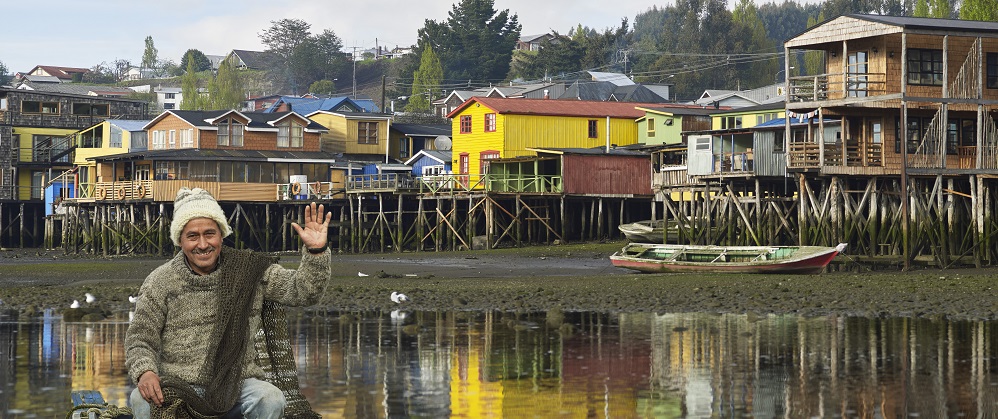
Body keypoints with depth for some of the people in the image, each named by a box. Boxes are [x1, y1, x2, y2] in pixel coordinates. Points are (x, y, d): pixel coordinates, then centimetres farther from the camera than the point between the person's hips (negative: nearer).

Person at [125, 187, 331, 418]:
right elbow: (140, 337, 2)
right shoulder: (160, 282, 2)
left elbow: (301, 290, 0)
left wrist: (316, 251, -18)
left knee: (271, 399, -30)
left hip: (236, 383, 1)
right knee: (142, 400, -32)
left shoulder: (249, 271, 4)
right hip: (178, 384, -1)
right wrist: (145, 372, -20)